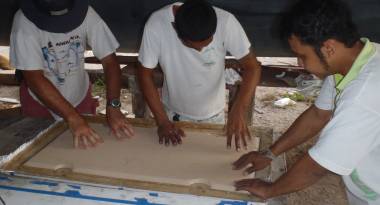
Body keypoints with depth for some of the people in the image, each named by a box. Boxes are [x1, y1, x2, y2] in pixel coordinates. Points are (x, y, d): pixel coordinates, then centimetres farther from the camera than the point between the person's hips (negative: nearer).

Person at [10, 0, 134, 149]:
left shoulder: (86, 13, -23)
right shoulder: (25, 21, -29)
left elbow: (109, 61, -21)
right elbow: (34, 78, -33)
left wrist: (113, 107, -34)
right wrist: (73, 118, -42)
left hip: (80, 95, 2)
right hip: (39, 101, -1)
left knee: (87, 146, 18)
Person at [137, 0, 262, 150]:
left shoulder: (225, 22, -28)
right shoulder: (156, 25, -28)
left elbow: (252, 67, -23)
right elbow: (145, 74, -17)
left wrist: (239, 110, -38)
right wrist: (162, 121, -20)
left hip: (213, 114, 0)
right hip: (174, 113, 0)